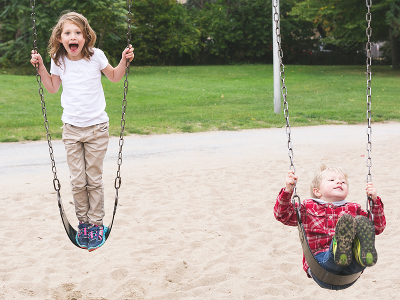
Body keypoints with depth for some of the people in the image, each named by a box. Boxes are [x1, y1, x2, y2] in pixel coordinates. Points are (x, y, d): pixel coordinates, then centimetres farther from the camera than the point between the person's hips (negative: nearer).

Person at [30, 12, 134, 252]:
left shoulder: (95, 56, -8)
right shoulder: (58, 61, -2)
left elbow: (115, 77, 9)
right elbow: (52, 88, 15)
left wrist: (124, 61, -8)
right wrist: (40, 67, 4)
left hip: (97, 128, -2)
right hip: (72, 129, 2)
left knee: (94, 180, 3)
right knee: (78, 182, 3)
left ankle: (96, 223, 16)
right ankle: (83, 222, 19)